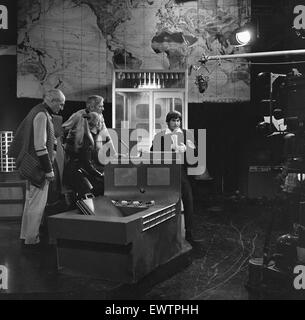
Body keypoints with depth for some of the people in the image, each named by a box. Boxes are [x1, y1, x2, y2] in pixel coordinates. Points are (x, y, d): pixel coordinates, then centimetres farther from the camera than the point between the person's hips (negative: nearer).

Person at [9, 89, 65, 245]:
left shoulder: (42, 113, 14)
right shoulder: (41, 115, -19)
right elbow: (40, 146, -23)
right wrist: (49, 170, -21)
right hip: (38, 165, -11)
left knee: (31, 201, 18)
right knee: (37, 203, -1)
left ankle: (25, 234, 30)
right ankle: (31, 239, 10)